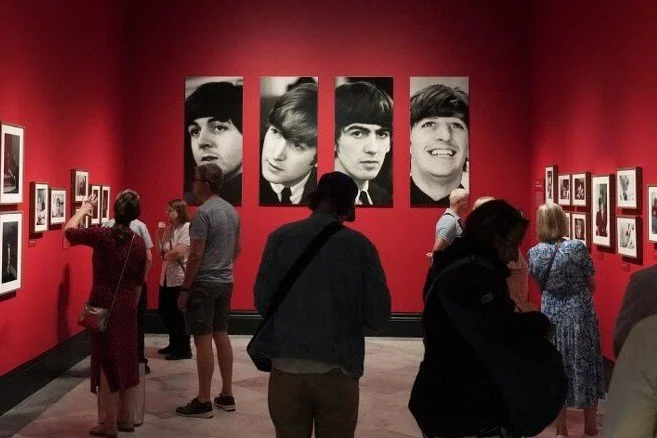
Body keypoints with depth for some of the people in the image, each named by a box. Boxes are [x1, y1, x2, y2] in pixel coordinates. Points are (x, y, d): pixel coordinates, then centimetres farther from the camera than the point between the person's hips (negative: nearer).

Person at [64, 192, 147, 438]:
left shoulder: (101, 235, -12)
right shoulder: (139, 242, -1)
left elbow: (68, 231, 4)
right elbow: (139, 281, 6)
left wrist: (83, 209, 18)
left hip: (103, 307, -4)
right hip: (127, 307, 4)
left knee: (106, 362, 3)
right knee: (126, 361, 13)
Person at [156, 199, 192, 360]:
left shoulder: (187, 227, -13)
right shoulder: (168, 228, 12)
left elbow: (180, 252, -22)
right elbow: (160, 251, 8)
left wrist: (165, 256, -5)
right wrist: (159, 233, -1)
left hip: (180, 278, -8)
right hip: (167, 277, 9)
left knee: (179, 314, 0)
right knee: (163, 311, 15)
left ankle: (184, 349, 13)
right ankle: (174, 343, 31)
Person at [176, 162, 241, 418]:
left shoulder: (203, 213, -16)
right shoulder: (231, 210, 10)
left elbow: (195, 255, -18)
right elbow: (237, 249, 17)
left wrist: (185, 289, -13)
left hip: (204, 284, -8)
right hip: (226, 282, 8)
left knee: (203, 340, -3)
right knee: (221, 336, 13)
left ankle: (203, 403, 3)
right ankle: (226, 396, 20)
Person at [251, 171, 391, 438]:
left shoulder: (281, 237, -3)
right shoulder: (360, 245, -4)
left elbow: (262, 302, -3)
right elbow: (378, 317, -5)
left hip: (287, 367, 1)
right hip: (338, 369, -1)